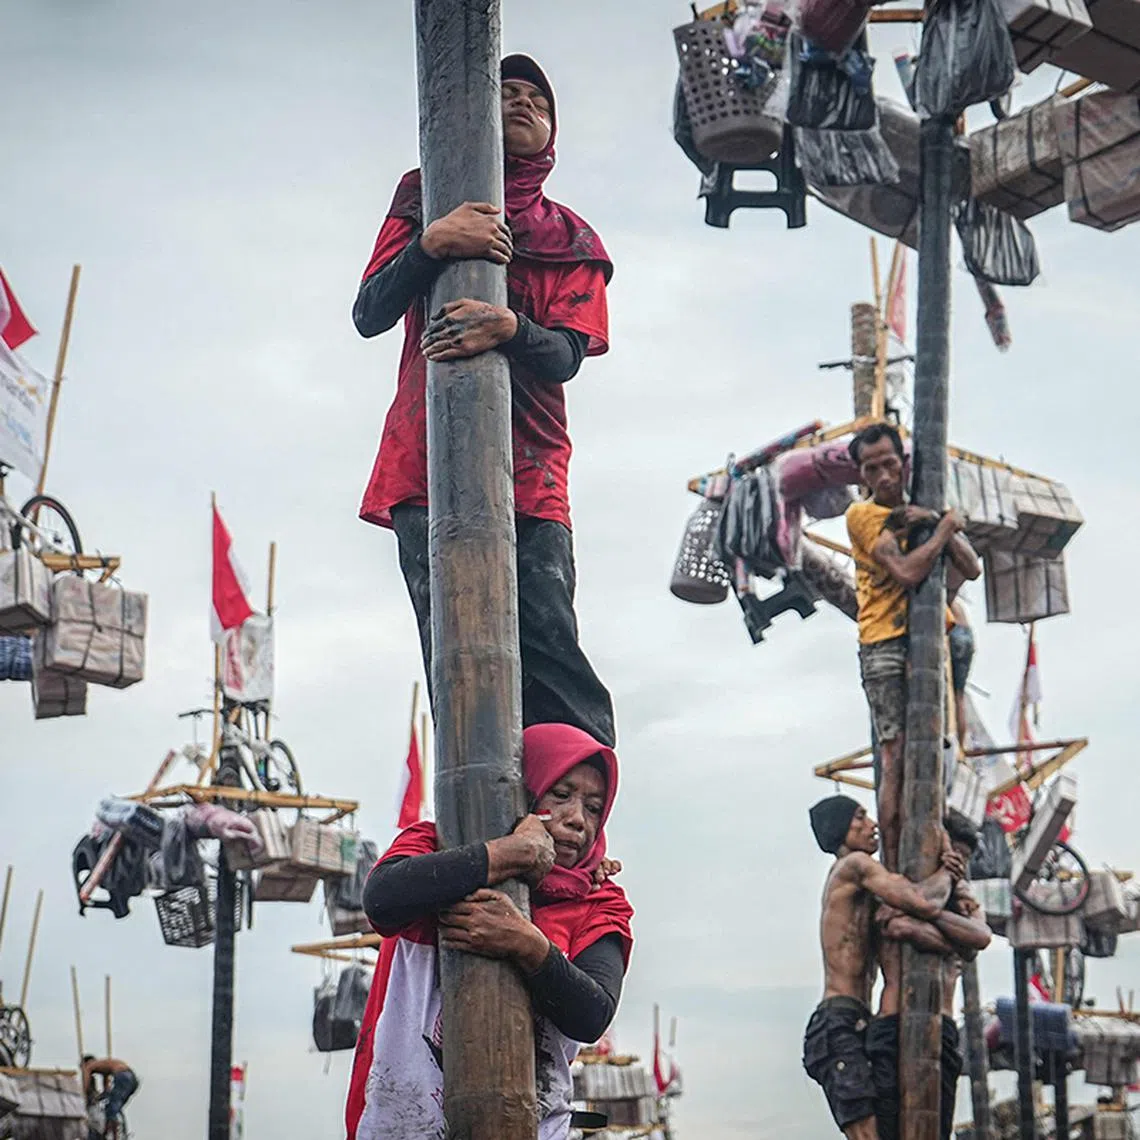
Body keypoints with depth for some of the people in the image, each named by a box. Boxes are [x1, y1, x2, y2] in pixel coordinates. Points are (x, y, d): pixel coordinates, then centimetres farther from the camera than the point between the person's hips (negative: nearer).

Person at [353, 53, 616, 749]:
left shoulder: (574, 241, 19)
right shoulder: (425, 200, 18)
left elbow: (567, 354, 2)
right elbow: (369, 315, 5)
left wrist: (509, 329, -21)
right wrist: (434, 243, -13)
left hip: (531, 470, 1)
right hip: (426, 463, -1)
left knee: (548, 648, -13)